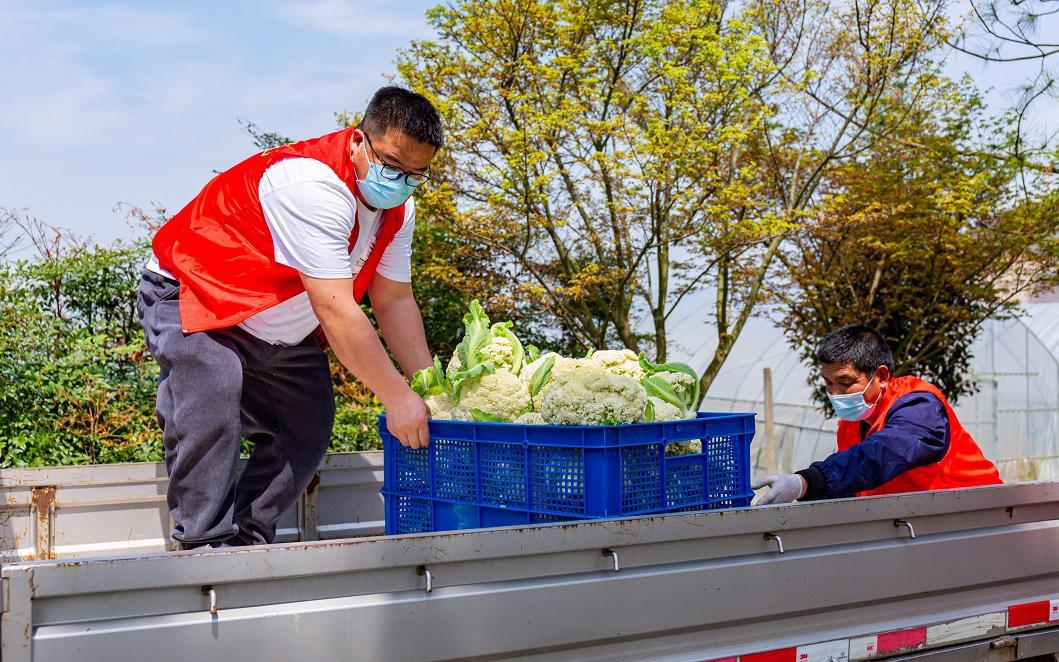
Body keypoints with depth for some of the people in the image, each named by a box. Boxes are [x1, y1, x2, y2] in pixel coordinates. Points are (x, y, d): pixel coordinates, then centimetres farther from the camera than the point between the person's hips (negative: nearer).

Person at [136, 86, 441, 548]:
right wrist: (397, 397, -33)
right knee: (210, 411, -30)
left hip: (281, 330, 9)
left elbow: (394, 302, 0)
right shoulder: (312, 185, -35)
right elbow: (335, 310, -37)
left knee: (308, 427, 4)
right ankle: (206, 545, -21)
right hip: (191, 298, -9)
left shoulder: (398, 210, -5)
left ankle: (248, 539, 13)